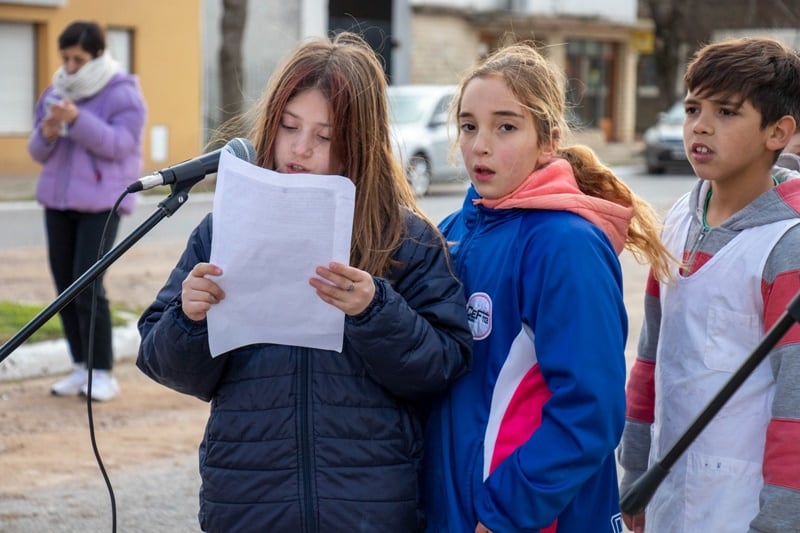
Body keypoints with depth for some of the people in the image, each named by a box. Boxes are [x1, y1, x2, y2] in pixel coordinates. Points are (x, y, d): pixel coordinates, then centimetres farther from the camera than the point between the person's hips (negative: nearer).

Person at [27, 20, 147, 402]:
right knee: (65, 285, 5)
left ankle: (103, 375, -8)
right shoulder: (55, 93, 8)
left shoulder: (123, 95, -9)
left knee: (87, 287, -15)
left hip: (101, 202, -6)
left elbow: (119, 145, -20)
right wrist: (46, 133, -15)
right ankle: (83, 369, 14)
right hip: (59, 199, 6)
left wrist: (76, 120, -31)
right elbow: (39, 152, 7)